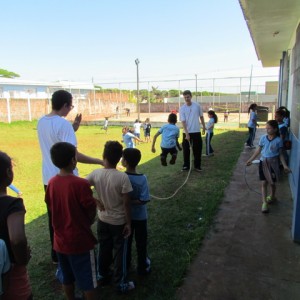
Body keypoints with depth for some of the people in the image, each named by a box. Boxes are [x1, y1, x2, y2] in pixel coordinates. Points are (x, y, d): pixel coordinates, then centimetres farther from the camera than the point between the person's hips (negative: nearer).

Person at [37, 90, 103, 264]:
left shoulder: (41, 122, 5)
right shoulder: (63, 124, -20)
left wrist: (73, 129, 11)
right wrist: (100, 162, -22)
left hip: (49, 178, 8)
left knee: (54, 218, 18)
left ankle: (56, 254, 31)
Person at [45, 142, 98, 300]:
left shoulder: (51, 183, -6)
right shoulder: (80, 184, -24)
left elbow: (52, 208, 6)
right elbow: (92, 212, -15)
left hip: (60, 240, 6)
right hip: (80, 241, -6)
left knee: (66, 278, 24)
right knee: (88, 281, 12)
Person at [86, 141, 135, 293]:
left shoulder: (95, 173, -13)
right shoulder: (123, 177, -23)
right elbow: (126, 204, -18)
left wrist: (96, 201, 0)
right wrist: (128, 223, -7)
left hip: (102, 220, 4)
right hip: (119, 222, -4)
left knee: (104, 249, 23)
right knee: (120, 252, 13)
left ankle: (102, 276, 41)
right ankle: (121, 284, 26)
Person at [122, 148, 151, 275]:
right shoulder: (142, 179, -22)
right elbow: (144, 200, -24)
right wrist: (131, 201, -17)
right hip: (139, 217, -2)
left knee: (126, 241, 22)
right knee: (141, 243, 16)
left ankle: (125, 265, 40)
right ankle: (142, 268, 31)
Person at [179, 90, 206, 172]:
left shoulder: (197, 106, -1)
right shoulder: (182, 108, -5)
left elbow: (201, 116, 12)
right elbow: (183, 121, -11)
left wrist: (204, 126, 13)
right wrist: (187, 133, -19)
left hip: (196, 132, 1)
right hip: (187, 132, -1)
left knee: (197, 150, 4)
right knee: (186, 150, 2)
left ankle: (197, 166, 16)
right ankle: (186, 166, 14)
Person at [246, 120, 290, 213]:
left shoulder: (278, 140, -8)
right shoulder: (263, 138, -3)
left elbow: (280, 154, -2)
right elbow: (258, 150, 5)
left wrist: (285, 165, -9)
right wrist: (251, 159, 2)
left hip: (273, 163, -1)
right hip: (263, 162, 1)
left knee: (272, 183, 12)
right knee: (264, 183, 0)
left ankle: (272, 197, 39)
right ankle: (264, 203, 3)